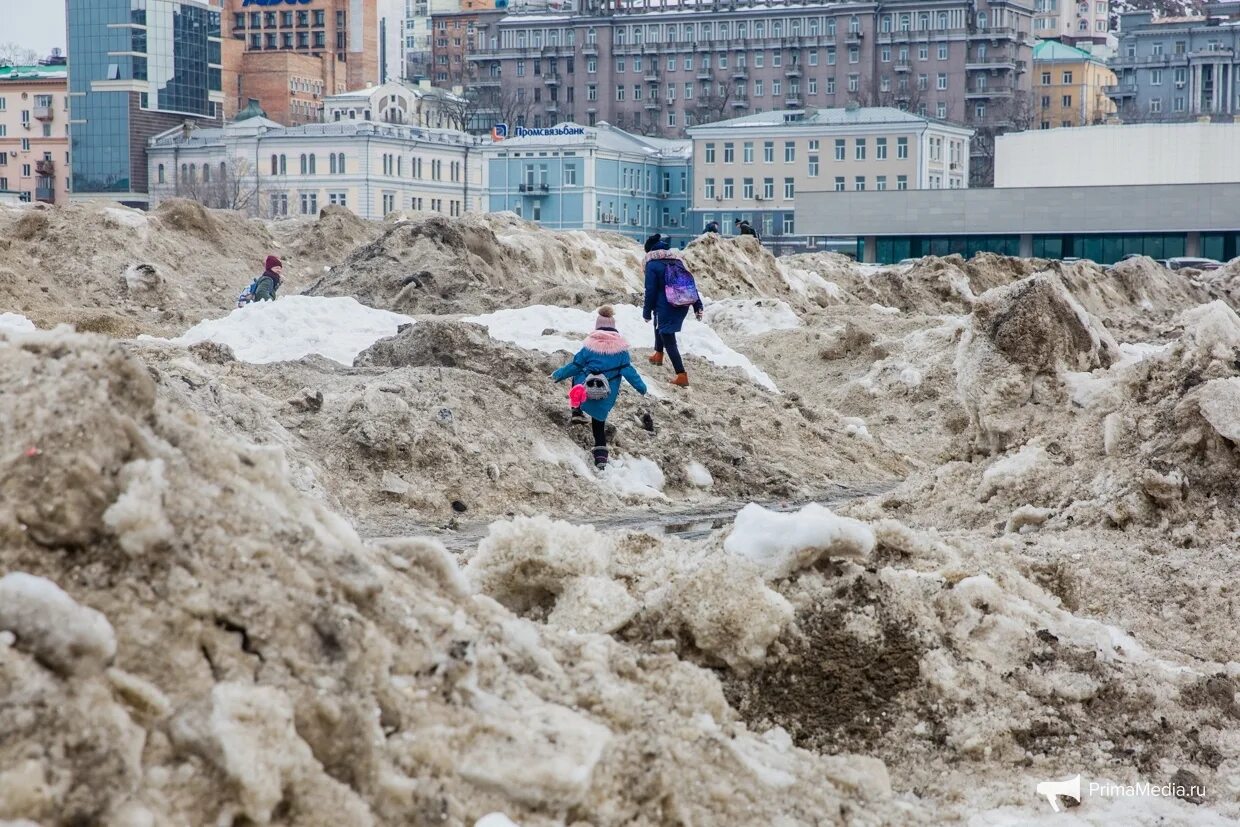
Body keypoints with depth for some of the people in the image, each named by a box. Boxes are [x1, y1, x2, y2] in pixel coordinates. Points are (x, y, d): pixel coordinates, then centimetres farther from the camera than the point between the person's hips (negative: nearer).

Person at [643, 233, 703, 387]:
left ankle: (681, 375, -12)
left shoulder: (652, 264, -7)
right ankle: (658, 354, 47)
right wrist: (697, 306, 11)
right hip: (683, 305, 7)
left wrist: (647, 312, -1)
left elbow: (650, 291, -10)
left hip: (666, 307, -7)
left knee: (669, 340, -2)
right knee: (659, 323, 34)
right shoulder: (677, 260, 12)